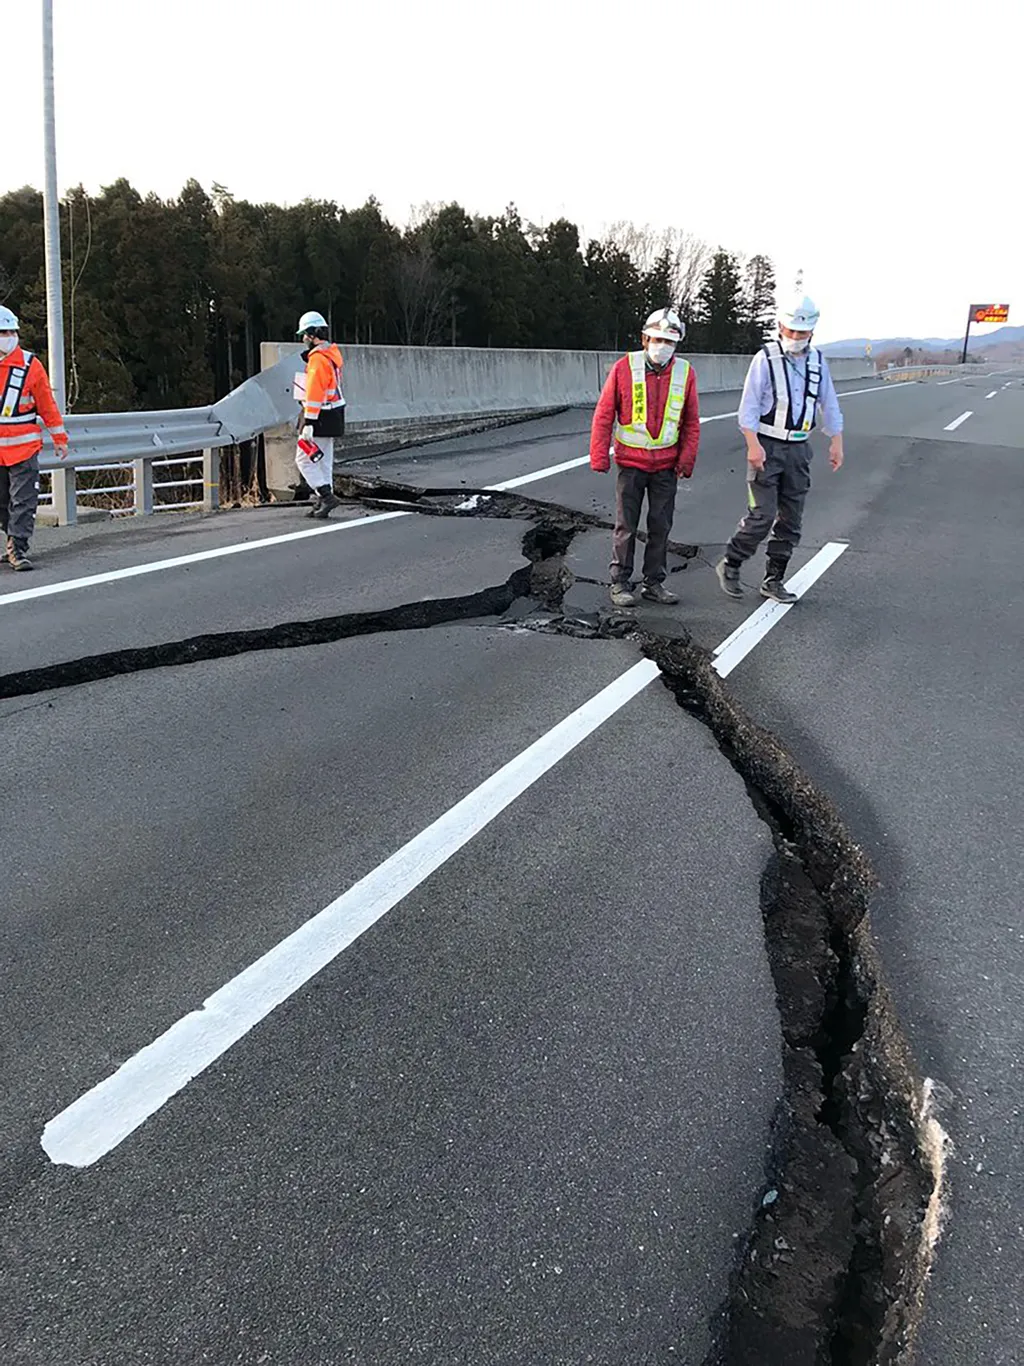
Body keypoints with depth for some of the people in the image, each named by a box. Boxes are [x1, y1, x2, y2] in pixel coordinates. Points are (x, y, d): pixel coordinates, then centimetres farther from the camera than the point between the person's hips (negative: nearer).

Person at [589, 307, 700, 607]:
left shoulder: (685, 372, 0)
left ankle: (654, 583, 19)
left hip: (666, 465, 3)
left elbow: (691, 422, 7)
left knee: (661, 526, 8)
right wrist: (599, 456, -6)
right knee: (626, 526, 2)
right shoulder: (624, 368, -7)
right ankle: (620, 583, 12)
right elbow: (604, 414, -3)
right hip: (630, 461, -2)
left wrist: (686, 460, 2)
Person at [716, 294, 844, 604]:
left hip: (798, 450, 6)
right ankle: (729, 566, 7)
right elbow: (749, 406, -10)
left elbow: (829, 405, 17)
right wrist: (753, 445, -18)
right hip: (767, 447, -6)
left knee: (791, 520, 6)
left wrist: (837, 442, 11)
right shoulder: (766, 358, -7)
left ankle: (774, 581, 14)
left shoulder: (817, 361, 9)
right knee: (762, 516, -12)